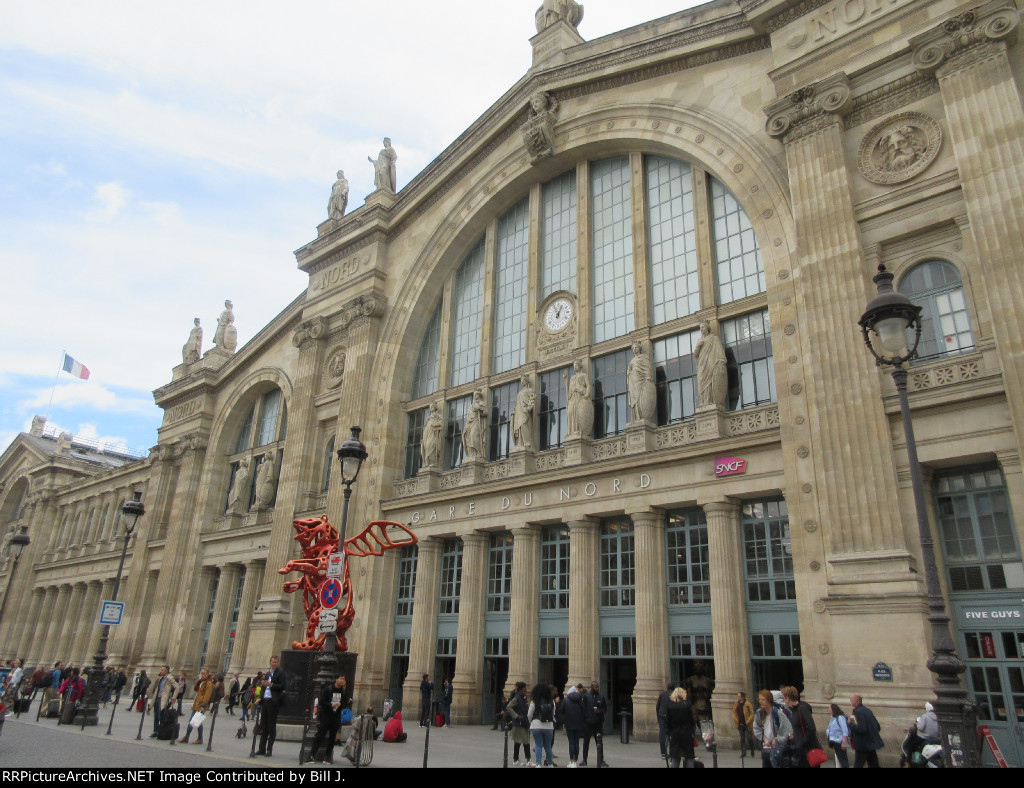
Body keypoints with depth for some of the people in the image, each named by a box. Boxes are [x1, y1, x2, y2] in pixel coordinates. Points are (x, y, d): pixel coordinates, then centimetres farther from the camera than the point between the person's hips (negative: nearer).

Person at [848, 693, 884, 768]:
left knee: (857, 765, -1)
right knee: (873, 765, 15)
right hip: (872, 744, 9)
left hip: (863, 746, -9)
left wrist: (850, 724, -14)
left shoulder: (858, 712, -18)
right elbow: (878, 727, 13)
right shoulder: (868, 710, 9)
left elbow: (861, 729, -24)